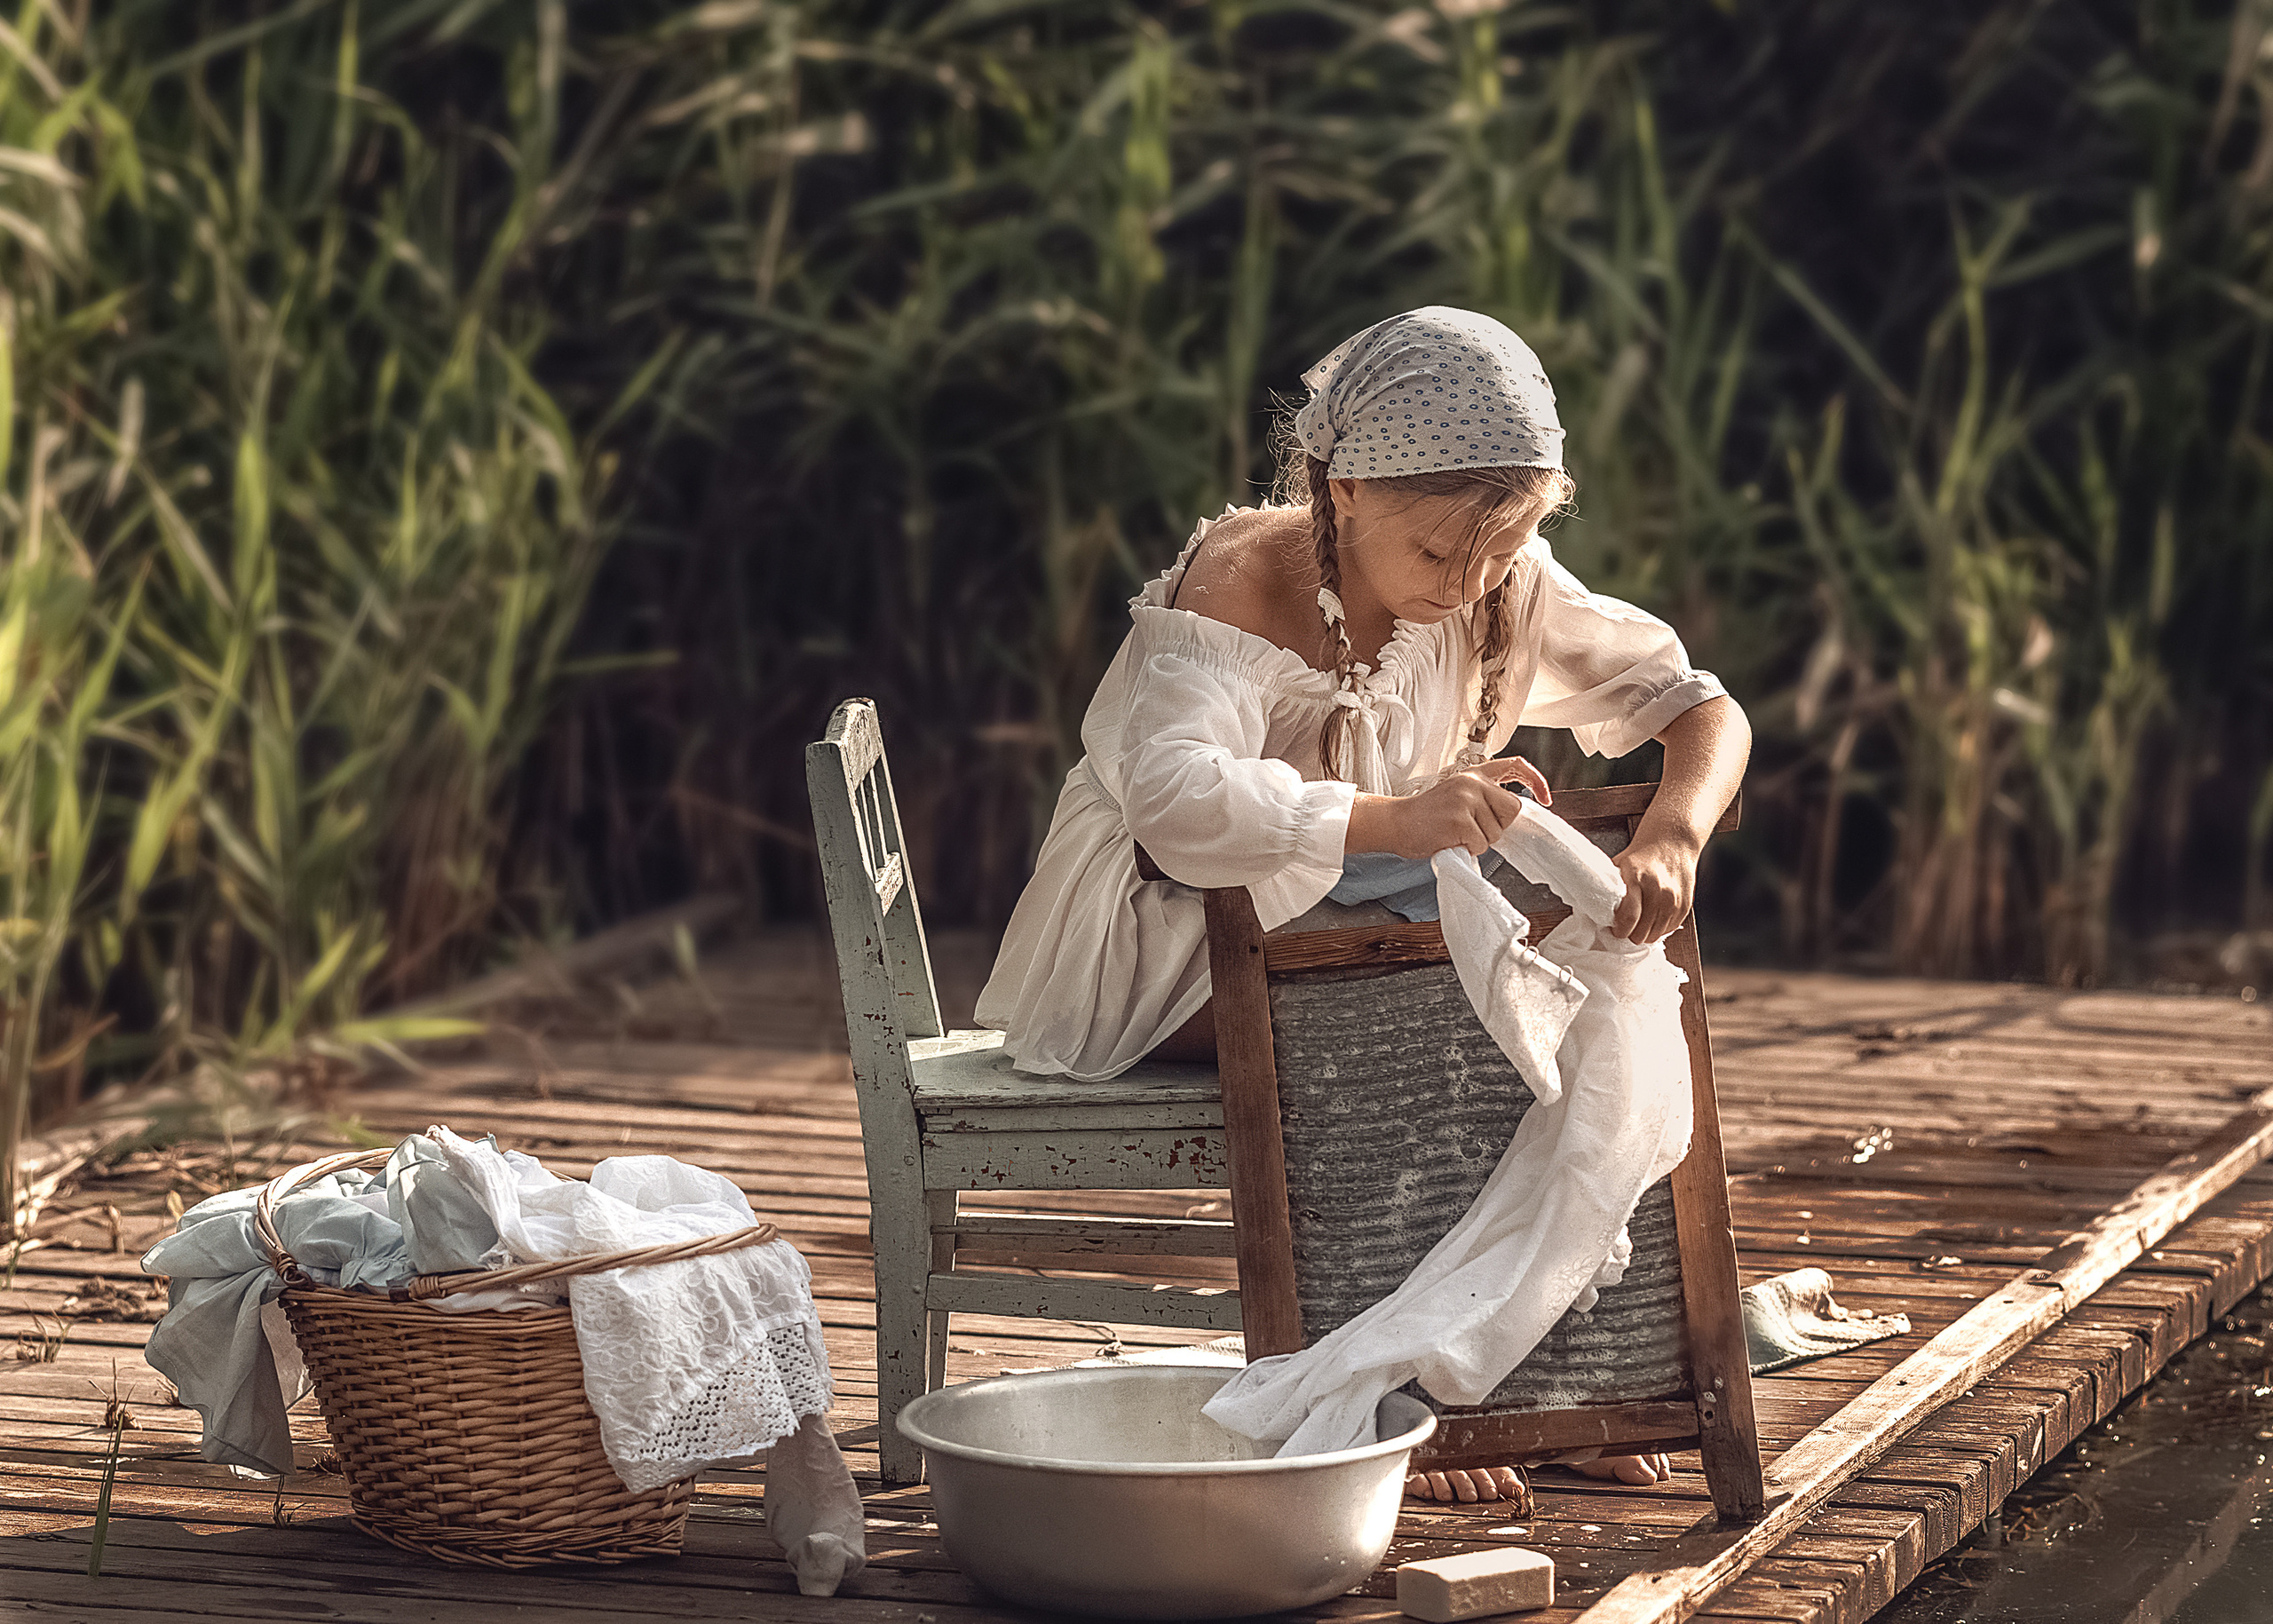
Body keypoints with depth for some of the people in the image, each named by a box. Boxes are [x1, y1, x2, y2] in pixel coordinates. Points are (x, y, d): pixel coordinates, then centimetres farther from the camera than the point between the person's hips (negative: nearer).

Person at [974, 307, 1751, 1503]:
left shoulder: (1506, 593, -9)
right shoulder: (1235, 589, -27)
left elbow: (1702, 709, -8)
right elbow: (1174, 799, -46)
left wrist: (1670, 837, -32)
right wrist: (1396, 819, -60)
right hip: (1166, 955, -6)